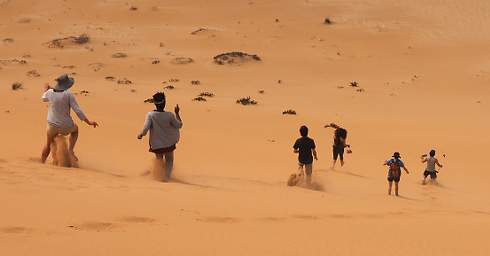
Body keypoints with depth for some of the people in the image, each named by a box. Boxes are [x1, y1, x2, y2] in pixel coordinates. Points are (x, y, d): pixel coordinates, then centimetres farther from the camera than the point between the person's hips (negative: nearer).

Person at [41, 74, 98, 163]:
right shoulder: (69, 94, -19)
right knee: (74, 129, 34)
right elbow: (77, 110, -20)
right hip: (65, 127, -2)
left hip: (52, 126, 2)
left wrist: (45, 90, 38)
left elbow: (44, 99, 17)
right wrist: (89, 122, -12)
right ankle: (71, 150, 17)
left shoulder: (50, 92, -8)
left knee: (48, 144, 29)